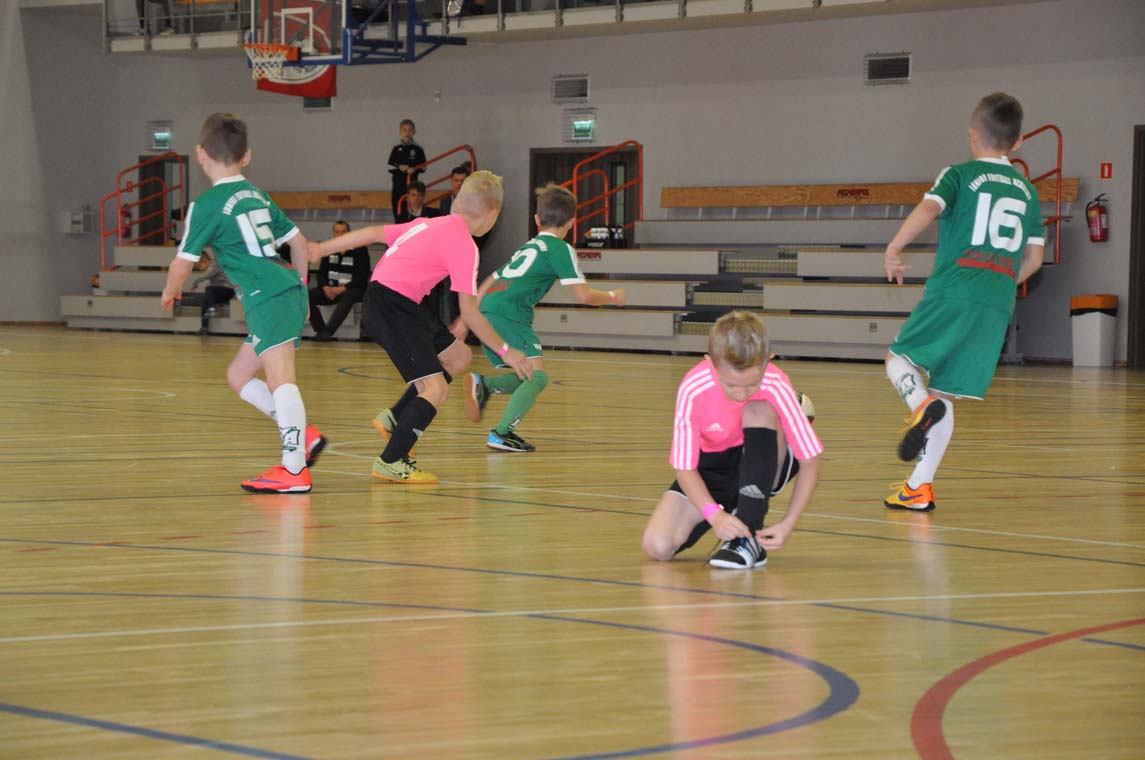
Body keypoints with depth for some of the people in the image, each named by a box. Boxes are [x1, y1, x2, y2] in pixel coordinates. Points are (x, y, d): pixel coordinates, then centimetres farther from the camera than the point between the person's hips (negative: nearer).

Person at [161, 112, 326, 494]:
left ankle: (294, 469, -25)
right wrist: (301, 290, 35)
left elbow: (183, 264, 0)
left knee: (279, 377, -17)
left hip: (267, 298, -9)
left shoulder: (206, 205, -2)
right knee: (239, 376, 17)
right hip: (291, 291, 9)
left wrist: (170, 292, 21)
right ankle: (304, 436, 10)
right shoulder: (258, 197, 21)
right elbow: (299, 241, 25)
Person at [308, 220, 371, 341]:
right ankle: (321, 330, -26)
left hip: (352, 289, -5)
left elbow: (363, 277, -10)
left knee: (347, 296, -41)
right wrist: (325, 287, -13)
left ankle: (328, 331, -48)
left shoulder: (359, 250, -3)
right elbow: (321, 273, 10)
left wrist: (343, 289, -21)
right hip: (330, 288, 5)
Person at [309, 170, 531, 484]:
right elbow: (469, 312, -12)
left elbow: (374, 233, 19)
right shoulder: (463, 245, -11)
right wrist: (505, 352, -3)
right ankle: (391, 463, -5)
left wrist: (322, 249, 26)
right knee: (435, 390, -13)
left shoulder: (429, 225, 15)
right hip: (392, 307, -10)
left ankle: (394, 419, 22)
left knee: (458, 356, 18)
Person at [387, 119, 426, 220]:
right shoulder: (396, 149, 6)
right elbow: (390, 167, 6)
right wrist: (399, 168, -13)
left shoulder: (418, 149, 1)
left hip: (412, 183, -2)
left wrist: (414, 169, -18)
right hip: (398, 183, 2)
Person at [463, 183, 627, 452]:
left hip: (486, 314, 8)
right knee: (537, 375, -9)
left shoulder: (527, 247, 28)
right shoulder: (561, 249, 4)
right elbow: (584, 295, -2)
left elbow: (489, 282, 30)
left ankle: (483, 384, -10)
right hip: (509, 316, -8)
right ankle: (502, 433, -22)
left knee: (521, 379, 15)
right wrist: (613, 297, 16)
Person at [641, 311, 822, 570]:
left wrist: (788, 524, -29)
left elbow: (810, 462, -21)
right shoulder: (693, 390, -28)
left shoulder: (776, 388, -28)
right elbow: (684, 467, -20)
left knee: (759, 411, -33)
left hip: (762, 466, -1)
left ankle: (750, 541, -26)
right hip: (712, 467, 1)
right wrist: (714, 515, -36)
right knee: (657, 546, -20)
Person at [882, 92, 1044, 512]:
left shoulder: (960, 174, 3)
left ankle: (921, 406, -20)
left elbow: (927, 209, -16)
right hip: (998, 306, 4)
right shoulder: (1027, 190, 17)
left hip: (951, 293, -4)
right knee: (945, 394, 8)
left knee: (899, 358, 12)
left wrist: (894, 249, -8)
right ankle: (920, 486, 4)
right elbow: (1033, 258, 15)